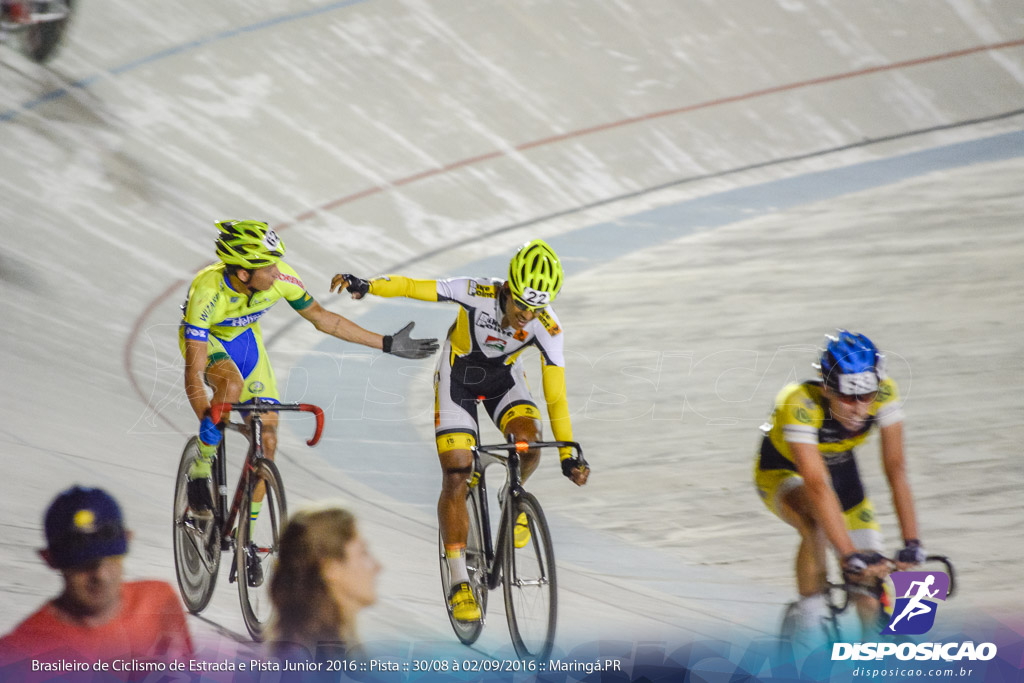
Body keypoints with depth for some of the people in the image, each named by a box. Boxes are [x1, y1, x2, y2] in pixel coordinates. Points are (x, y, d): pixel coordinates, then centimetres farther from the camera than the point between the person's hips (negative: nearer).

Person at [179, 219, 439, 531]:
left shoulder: (280, 277, -28)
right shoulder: (208, 292, -40)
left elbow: (321, 317, -10)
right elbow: (193, 373, -39)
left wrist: (387, 344, -9)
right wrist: (207, 423, -50)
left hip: (244, 339, 4)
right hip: (204, 338, -4)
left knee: (267, 439, -7)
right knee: (232, 385, -38)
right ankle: (200, 473, -16)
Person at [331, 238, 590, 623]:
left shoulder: (547, 329, -27)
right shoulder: (478, 294, -32)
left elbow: (556, 396, -21)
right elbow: (413, 287, -27)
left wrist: (568, 456, -25)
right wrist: (365, 286, -43)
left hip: (503, 377, 2)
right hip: (458, 373, -1)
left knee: (528, 441, -29)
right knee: (455, 476, -11)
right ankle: (459, 583, -4)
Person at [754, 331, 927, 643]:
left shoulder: (884, 394, -27)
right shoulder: (801, 405, -39)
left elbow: (896, 468, -29)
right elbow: (817, 486, -45)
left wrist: (911, 542, -37)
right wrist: (850, 555, -52)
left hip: (840, 469, 4)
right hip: (783, 473, -4)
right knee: (817, 526, -37)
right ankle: (809, 620, -21)